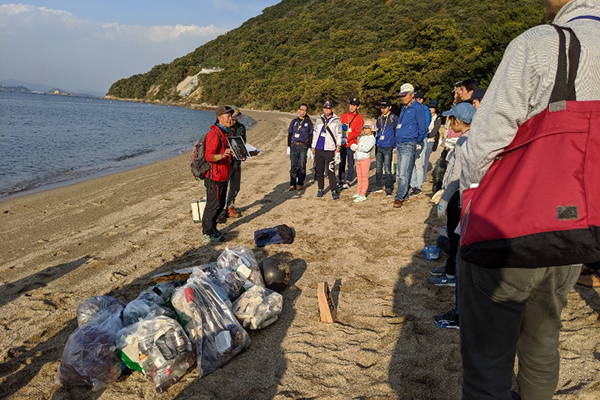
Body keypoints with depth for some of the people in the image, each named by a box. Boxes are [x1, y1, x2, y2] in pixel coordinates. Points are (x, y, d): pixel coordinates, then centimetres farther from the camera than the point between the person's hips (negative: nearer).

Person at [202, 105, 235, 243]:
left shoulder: (226, 133, 16)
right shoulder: (214, 134, -17)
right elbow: (209, 156, -23)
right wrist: (222, 156, -39)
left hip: (223, 176, 10)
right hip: (214, 177, -10)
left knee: (220, 204, 15)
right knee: (213, 205, -5)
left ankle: (212, 230, 27)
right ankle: (206, 234, 5)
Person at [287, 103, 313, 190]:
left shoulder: (309, 122, 5)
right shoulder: (294, 121, 12)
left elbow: (310, 136, 3)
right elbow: (289, 134, 15)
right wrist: (288, 146, 9)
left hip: (303, 146, -2)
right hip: (294, 146, 2)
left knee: (302, 166, -2)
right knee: (293, 166, 0)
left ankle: (300, 184, 6)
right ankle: (292, 184, 3)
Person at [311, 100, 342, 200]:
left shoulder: (336, 120, 1)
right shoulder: (319, 119, 12)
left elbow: (339, 135, 1)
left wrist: (338, 148, -5)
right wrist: (313, 146, 16)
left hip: (330, 150, -4)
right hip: (318, 149, 4)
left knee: (331, 171, -8)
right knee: (319, 171, 10)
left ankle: (334, 191, -4)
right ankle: (320, 189, 21)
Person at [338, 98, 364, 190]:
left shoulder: (359, 118, 1)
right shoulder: (343, 116, 13)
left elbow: (357, 132, -9)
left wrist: (347, 139, -18)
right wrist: (340, 138, -10)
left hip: (351, 144, -4)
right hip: (342, 144, 4)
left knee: (350, 164, 0)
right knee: (341, 163, 9)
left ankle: (348, 181, 8)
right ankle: (341, 180, 18)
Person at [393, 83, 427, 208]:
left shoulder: (418, 108, -6)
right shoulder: (404, 108, 18)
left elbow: (422, 128, -6)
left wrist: (418, 142, 4)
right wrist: (397, 143, 18)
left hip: (409, 145, -8)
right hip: (399, 145, 8)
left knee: (404, 174, -10)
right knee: (399, 173, 11)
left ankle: (399, 197, -6)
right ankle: (404, 195, 21)